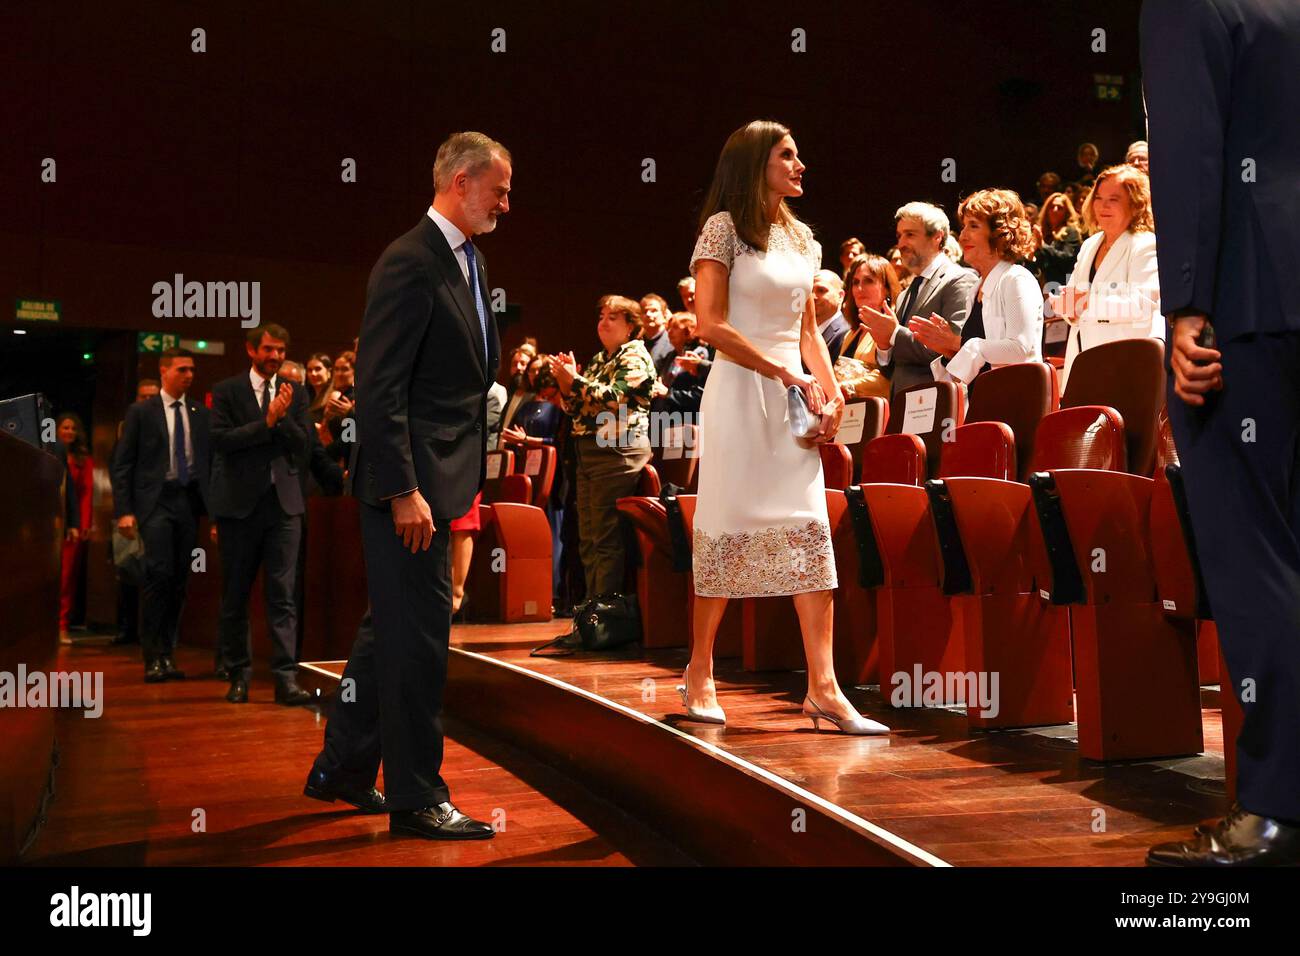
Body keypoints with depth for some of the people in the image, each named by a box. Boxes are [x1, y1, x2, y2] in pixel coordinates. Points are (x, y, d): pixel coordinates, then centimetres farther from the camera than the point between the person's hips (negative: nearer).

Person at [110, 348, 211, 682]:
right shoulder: (141, 412, 3)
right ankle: (153, 657, -6)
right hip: (155, 501, -3)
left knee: (180, 580, 6)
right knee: (159, 573, -15)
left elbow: (212, 460, 11)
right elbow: (122, 464, 1)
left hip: (189, 502, 4)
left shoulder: (201, 414, 12)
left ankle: (167, 654, 16)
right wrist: (124, 510, -8)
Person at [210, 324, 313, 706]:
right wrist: (267, 422, -15)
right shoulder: (226, 390, 4)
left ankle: (285, 678, -5)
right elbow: (221, 440, -10)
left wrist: (282, 418, -12)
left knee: (282, 593, -4)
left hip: (284, 502, 1)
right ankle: (239, 675, 20)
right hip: (239, 502, -1)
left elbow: (304, 448, 3)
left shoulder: (295, 392, 10)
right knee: (235, 595, 7)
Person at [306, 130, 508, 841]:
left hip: (442, 477, 10)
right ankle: (416, 799, 10)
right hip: (409, 482, -10)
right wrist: (403, 491, -23)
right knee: (418, 636, -2)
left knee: (391, 628, 18)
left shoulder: (465, 261, 16)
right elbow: (378, 388, -20)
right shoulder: (411, 263, -14)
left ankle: (341, 771, 33)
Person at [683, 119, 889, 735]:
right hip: (741, 391, -6)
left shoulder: (801, 238, 17)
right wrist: (784, 374, -14)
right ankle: (699, 672, 15)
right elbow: (711, 324, -12)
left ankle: (822, 686, -2)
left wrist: (829, 391, 4)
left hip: (795, 395, 6)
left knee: (810, 534, -2)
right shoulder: (723, 228, -3)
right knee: (728, 530, 0)